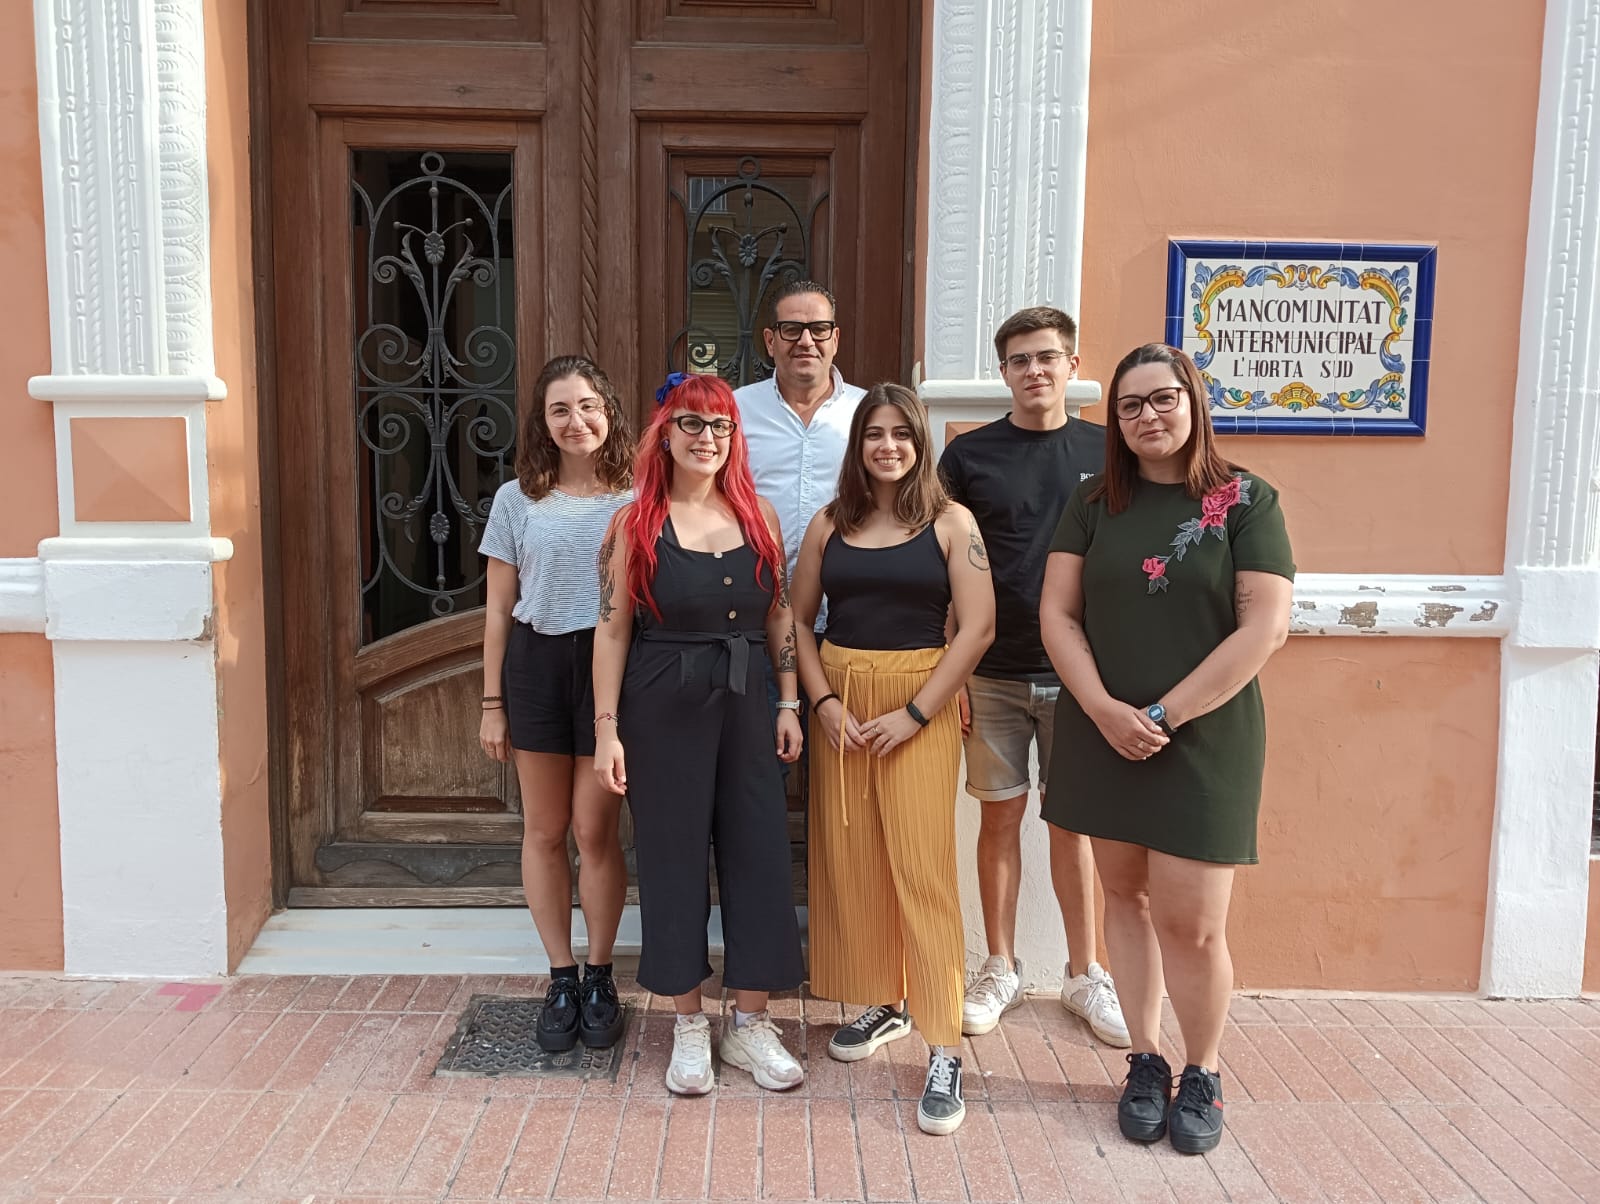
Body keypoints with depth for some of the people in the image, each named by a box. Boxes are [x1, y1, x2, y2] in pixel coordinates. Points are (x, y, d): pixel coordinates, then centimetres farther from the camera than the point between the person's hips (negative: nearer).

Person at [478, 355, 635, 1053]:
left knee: (595, 831, 2)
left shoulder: (636, 498, 1)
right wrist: (492, 702, 4)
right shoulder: (517, 500, 4)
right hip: (536, 664, 2)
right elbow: (499, 609, 6)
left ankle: (599, 979, 20)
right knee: (545, 832, 8)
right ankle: (561, 981, 23)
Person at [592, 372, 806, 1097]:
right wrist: (607, 728, -8)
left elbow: (781, 616, 9)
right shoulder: (635, 523, -3)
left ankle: (750, 1025, 21)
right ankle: (690, 1027, 23)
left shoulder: (757, 516, 5)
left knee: (758, 854, 4)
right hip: (662, 710, -2)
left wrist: (789, 703, 4)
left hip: (744, 705, 3)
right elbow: (613, 629, -4)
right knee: (673, 858, 6)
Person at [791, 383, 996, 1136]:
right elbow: (798, 618, 8)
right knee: (848, 861, 8)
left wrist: (913, 713, -13)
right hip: (840, 704, 4)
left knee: (921, 868, -7)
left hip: (920, 705, -4)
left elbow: (977, 628, -8)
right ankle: (882, 1004, 28)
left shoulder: (950, 523, -1)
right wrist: (823, 702, -6)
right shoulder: (829, 524, 8)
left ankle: (944, 1050, 1)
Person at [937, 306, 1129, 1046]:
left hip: (1079, 672, 1)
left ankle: (1085, 975, 23)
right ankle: (1000, 970, 23)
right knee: (1001, 816, 7)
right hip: (994, 672, -1)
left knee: (1074, 820, 9)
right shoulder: (968, 456, 0)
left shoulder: (1105, 452, 5)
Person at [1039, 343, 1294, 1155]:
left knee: (1191, 922, -2)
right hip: (1103, 735, 3)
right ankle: (1145, 1060, 28)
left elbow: (1263, 629, -10)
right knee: (1125, 897, 11)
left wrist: (1164, 715, -13)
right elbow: (1056, 613, 2)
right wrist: (1104, 710, -12)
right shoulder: (1094, 502, 5)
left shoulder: (1245, 500, -3)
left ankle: (1202, 1075, 22)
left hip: (1204, 739, -3)